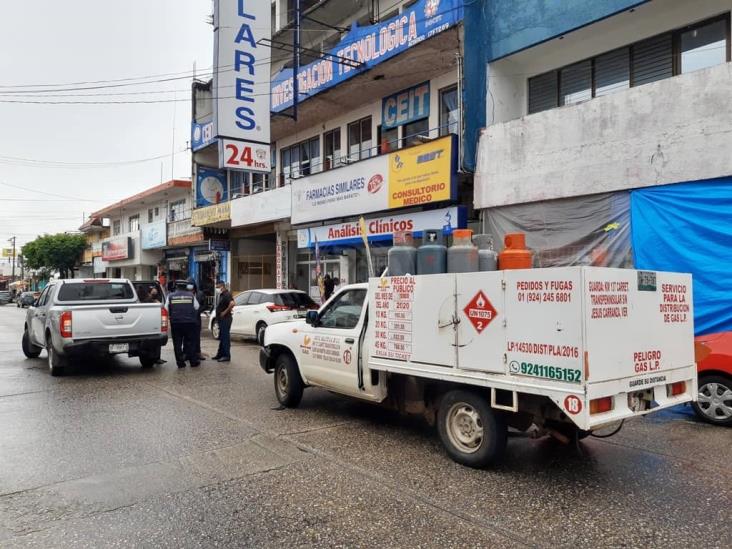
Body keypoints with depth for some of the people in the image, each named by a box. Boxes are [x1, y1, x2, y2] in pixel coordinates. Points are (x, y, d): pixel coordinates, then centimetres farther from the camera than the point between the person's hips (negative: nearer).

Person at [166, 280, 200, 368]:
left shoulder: (171, 296, 1)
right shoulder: (191, 295, 2)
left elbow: (167, 310, 4)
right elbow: (196, 307, 7)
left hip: (175, 322, 0)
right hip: (189, 322, 0)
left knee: (177, 343, 6)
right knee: (190, 342, 8)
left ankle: (180, 362, 6)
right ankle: (193, 361, 12)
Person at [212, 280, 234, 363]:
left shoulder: (227, 294, -16)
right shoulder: (221, 295, 16)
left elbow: (232, 303, -32)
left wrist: (225, 312, -23)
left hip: (225, 319, -11)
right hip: (221, 319, 11)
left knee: (225, 337, -6)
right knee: (221, 338, 17)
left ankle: (226, 356, -1)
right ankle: (220, 354, 26)